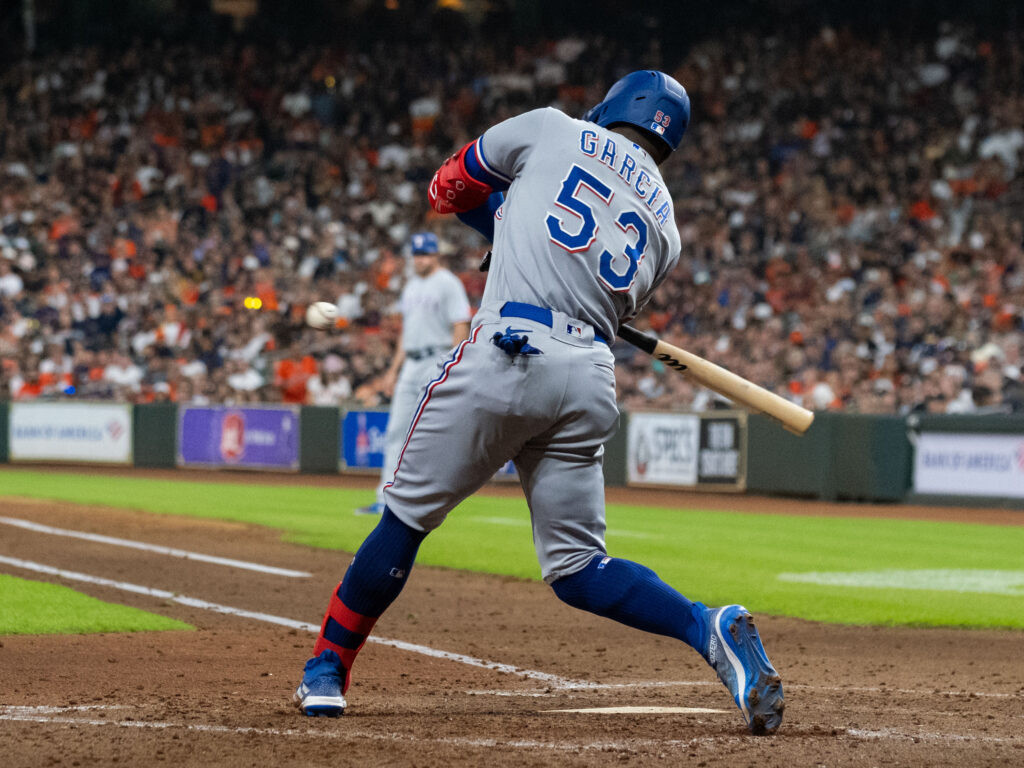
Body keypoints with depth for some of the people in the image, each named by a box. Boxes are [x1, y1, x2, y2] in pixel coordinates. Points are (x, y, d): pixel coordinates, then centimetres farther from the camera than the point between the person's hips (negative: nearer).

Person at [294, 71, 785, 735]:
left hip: (506, 353, -4)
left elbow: (449, 188, 23)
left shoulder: (554, 131, 13)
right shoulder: (664, 225, 21)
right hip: (592, 378, 4)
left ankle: (327, 671, 14)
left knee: (408, 515, 7)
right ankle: (709, 627, -12)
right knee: (578, 566, 10)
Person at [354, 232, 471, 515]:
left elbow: (461, 329, -14)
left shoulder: (448, 284, -8)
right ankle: (387, 500, 7)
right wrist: (394, 369, 20)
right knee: (396, 432, 5)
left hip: (438, 363, -8)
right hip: (410, 364, 8)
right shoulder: (412, 285, 17)